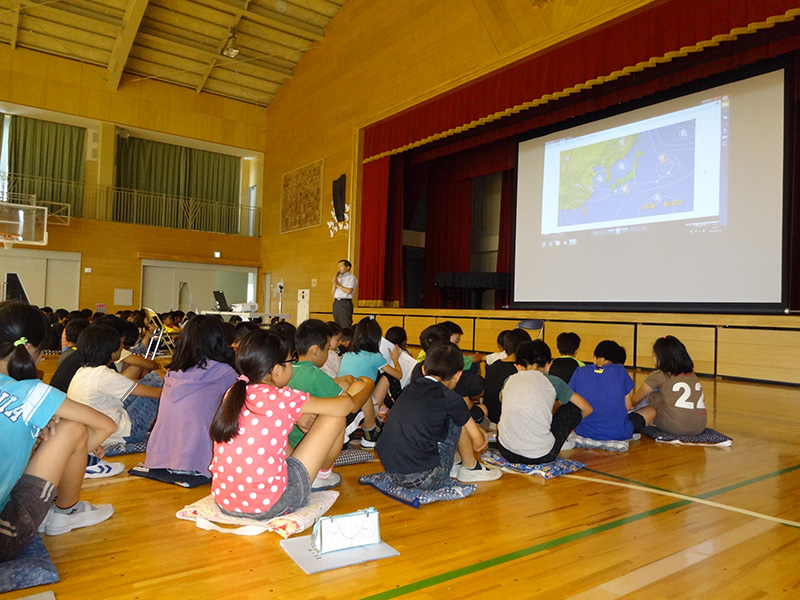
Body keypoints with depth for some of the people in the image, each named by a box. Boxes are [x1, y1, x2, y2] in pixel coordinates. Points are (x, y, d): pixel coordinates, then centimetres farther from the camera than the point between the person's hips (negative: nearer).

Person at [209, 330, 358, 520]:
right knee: (334, 418, 1)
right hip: (268, 506, -7)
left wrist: (298, 416, 14)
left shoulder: (233, 394, 3)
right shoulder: (282, 398, -16)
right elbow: (345, 406, -5)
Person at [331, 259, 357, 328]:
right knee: (337, 325, 6)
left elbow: (349, 291, -15)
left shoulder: (351, 278, 0)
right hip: (336, 303, 7)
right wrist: (334, 284, 0)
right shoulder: (339, 278, 21)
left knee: (345, 326, -10)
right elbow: (332, 293, 17)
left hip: (345, 303, -7)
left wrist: (338, 285, -6)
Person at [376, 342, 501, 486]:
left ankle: (450, 466, 21)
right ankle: (470, 468, 22)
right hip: (425, 480, -6)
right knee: (459, 420, 7)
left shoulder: (410, 389, 12)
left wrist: (476, 428, 33)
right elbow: (478, 442, 4)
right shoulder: (450, 398, -6)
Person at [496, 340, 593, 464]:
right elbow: (587, 409, 13)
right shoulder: (552, 381, 3)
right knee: (573, 407, 16)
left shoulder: (509, 381, 10)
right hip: (541, 456, -4)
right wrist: (568, 422, 33)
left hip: (507, 453, 4)